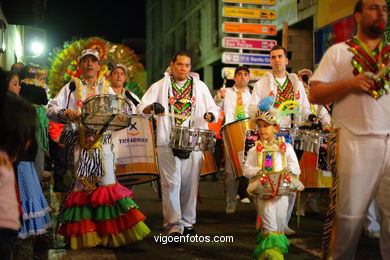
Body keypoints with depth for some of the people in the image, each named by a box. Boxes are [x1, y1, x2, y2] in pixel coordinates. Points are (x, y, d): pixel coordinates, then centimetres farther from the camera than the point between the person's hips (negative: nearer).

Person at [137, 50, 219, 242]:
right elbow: (141, 108, 3)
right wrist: (152, 107, -20)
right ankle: (173, 226, -5)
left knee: (190, 183, 6)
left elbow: (213, 109, 12)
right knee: (171, 184, -7)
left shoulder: (200, 86, 14)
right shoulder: (160, 86, 8)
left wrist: (209, 115, -13)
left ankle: (187, 223, 19)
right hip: (168, 142, -2)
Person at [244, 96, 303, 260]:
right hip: (263, 190, -1)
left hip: (282, 189, 1)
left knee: (280, 217, 4)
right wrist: (258, 173, -15)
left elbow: (295, 167, 4)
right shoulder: (255, 150, 9)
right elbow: (247, 168, 2)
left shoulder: (286, 147, 9)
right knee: (267, 214, -9)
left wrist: (288, 172, -16)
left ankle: (278, 239, 24)